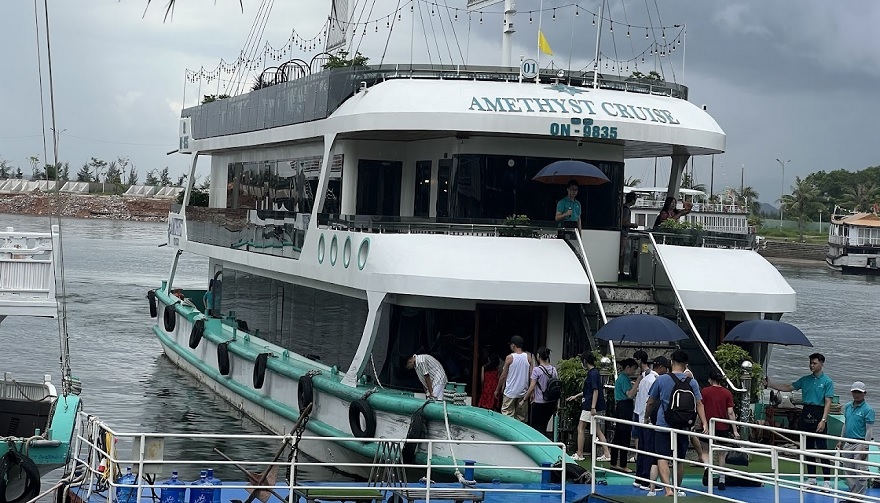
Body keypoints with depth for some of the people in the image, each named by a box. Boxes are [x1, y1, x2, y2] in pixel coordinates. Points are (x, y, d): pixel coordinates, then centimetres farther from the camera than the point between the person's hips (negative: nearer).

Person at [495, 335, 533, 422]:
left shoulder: (510, 358, -7)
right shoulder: (528, 357, 1)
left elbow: (503, 376, -3)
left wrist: (497, 390, 7)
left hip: (510, 392, -4)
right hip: (523, 392, 4)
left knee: (507, 416, -1)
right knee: (521, 417, 9)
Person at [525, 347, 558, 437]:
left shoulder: (537, 370, -12)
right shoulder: (554, 370, 4)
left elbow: (532, 387, -15)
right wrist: (555, 406, 15)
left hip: (539, 403, -6)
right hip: (551, 402, 6)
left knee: (535, 426, 3)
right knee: (543, 426, 18)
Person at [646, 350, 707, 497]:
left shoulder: (661, 380, -2)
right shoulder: (692, 382, 1)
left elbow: (651, 403, 6)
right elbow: (699, 403, -4)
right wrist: (705, 424, -4)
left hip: (663, 425, -3)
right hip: (683, 427, 3)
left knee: (662, 458, -7)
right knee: (680, 460, 16)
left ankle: (668, 489, -24)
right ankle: (678, 489, 30)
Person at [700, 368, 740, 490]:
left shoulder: (704, 391, -3)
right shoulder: (727, 393, -1)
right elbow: (730, 413, -3)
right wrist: (735, 430, 0)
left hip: (707, 426, -1)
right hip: (723, 428, 1)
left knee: (705, 451, 12)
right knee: (721, 454, 13)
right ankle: (722, 480, 15)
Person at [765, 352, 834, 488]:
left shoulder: (827, 381, -3)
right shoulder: (805, 379, 13)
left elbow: (828, 402, -9)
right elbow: (788, 387, 17)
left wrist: (823, 420, -18)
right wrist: (769, 384, 9)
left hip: (818, 415, -6)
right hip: (806, 414, 6)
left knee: (822, 448, -8)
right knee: (808, 448, 10)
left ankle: (827, 480, -6)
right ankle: (812, 478, 18)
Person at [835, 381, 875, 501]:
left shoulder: (868, 409, -9)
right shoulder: (848, 407, 11)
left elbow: (869, 430, -11)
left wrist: (865, 447, -17)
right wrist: (841, 441, 19)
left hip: (859, 444, -7)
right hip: (848, 444, 7)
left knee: (860, 472, -4)